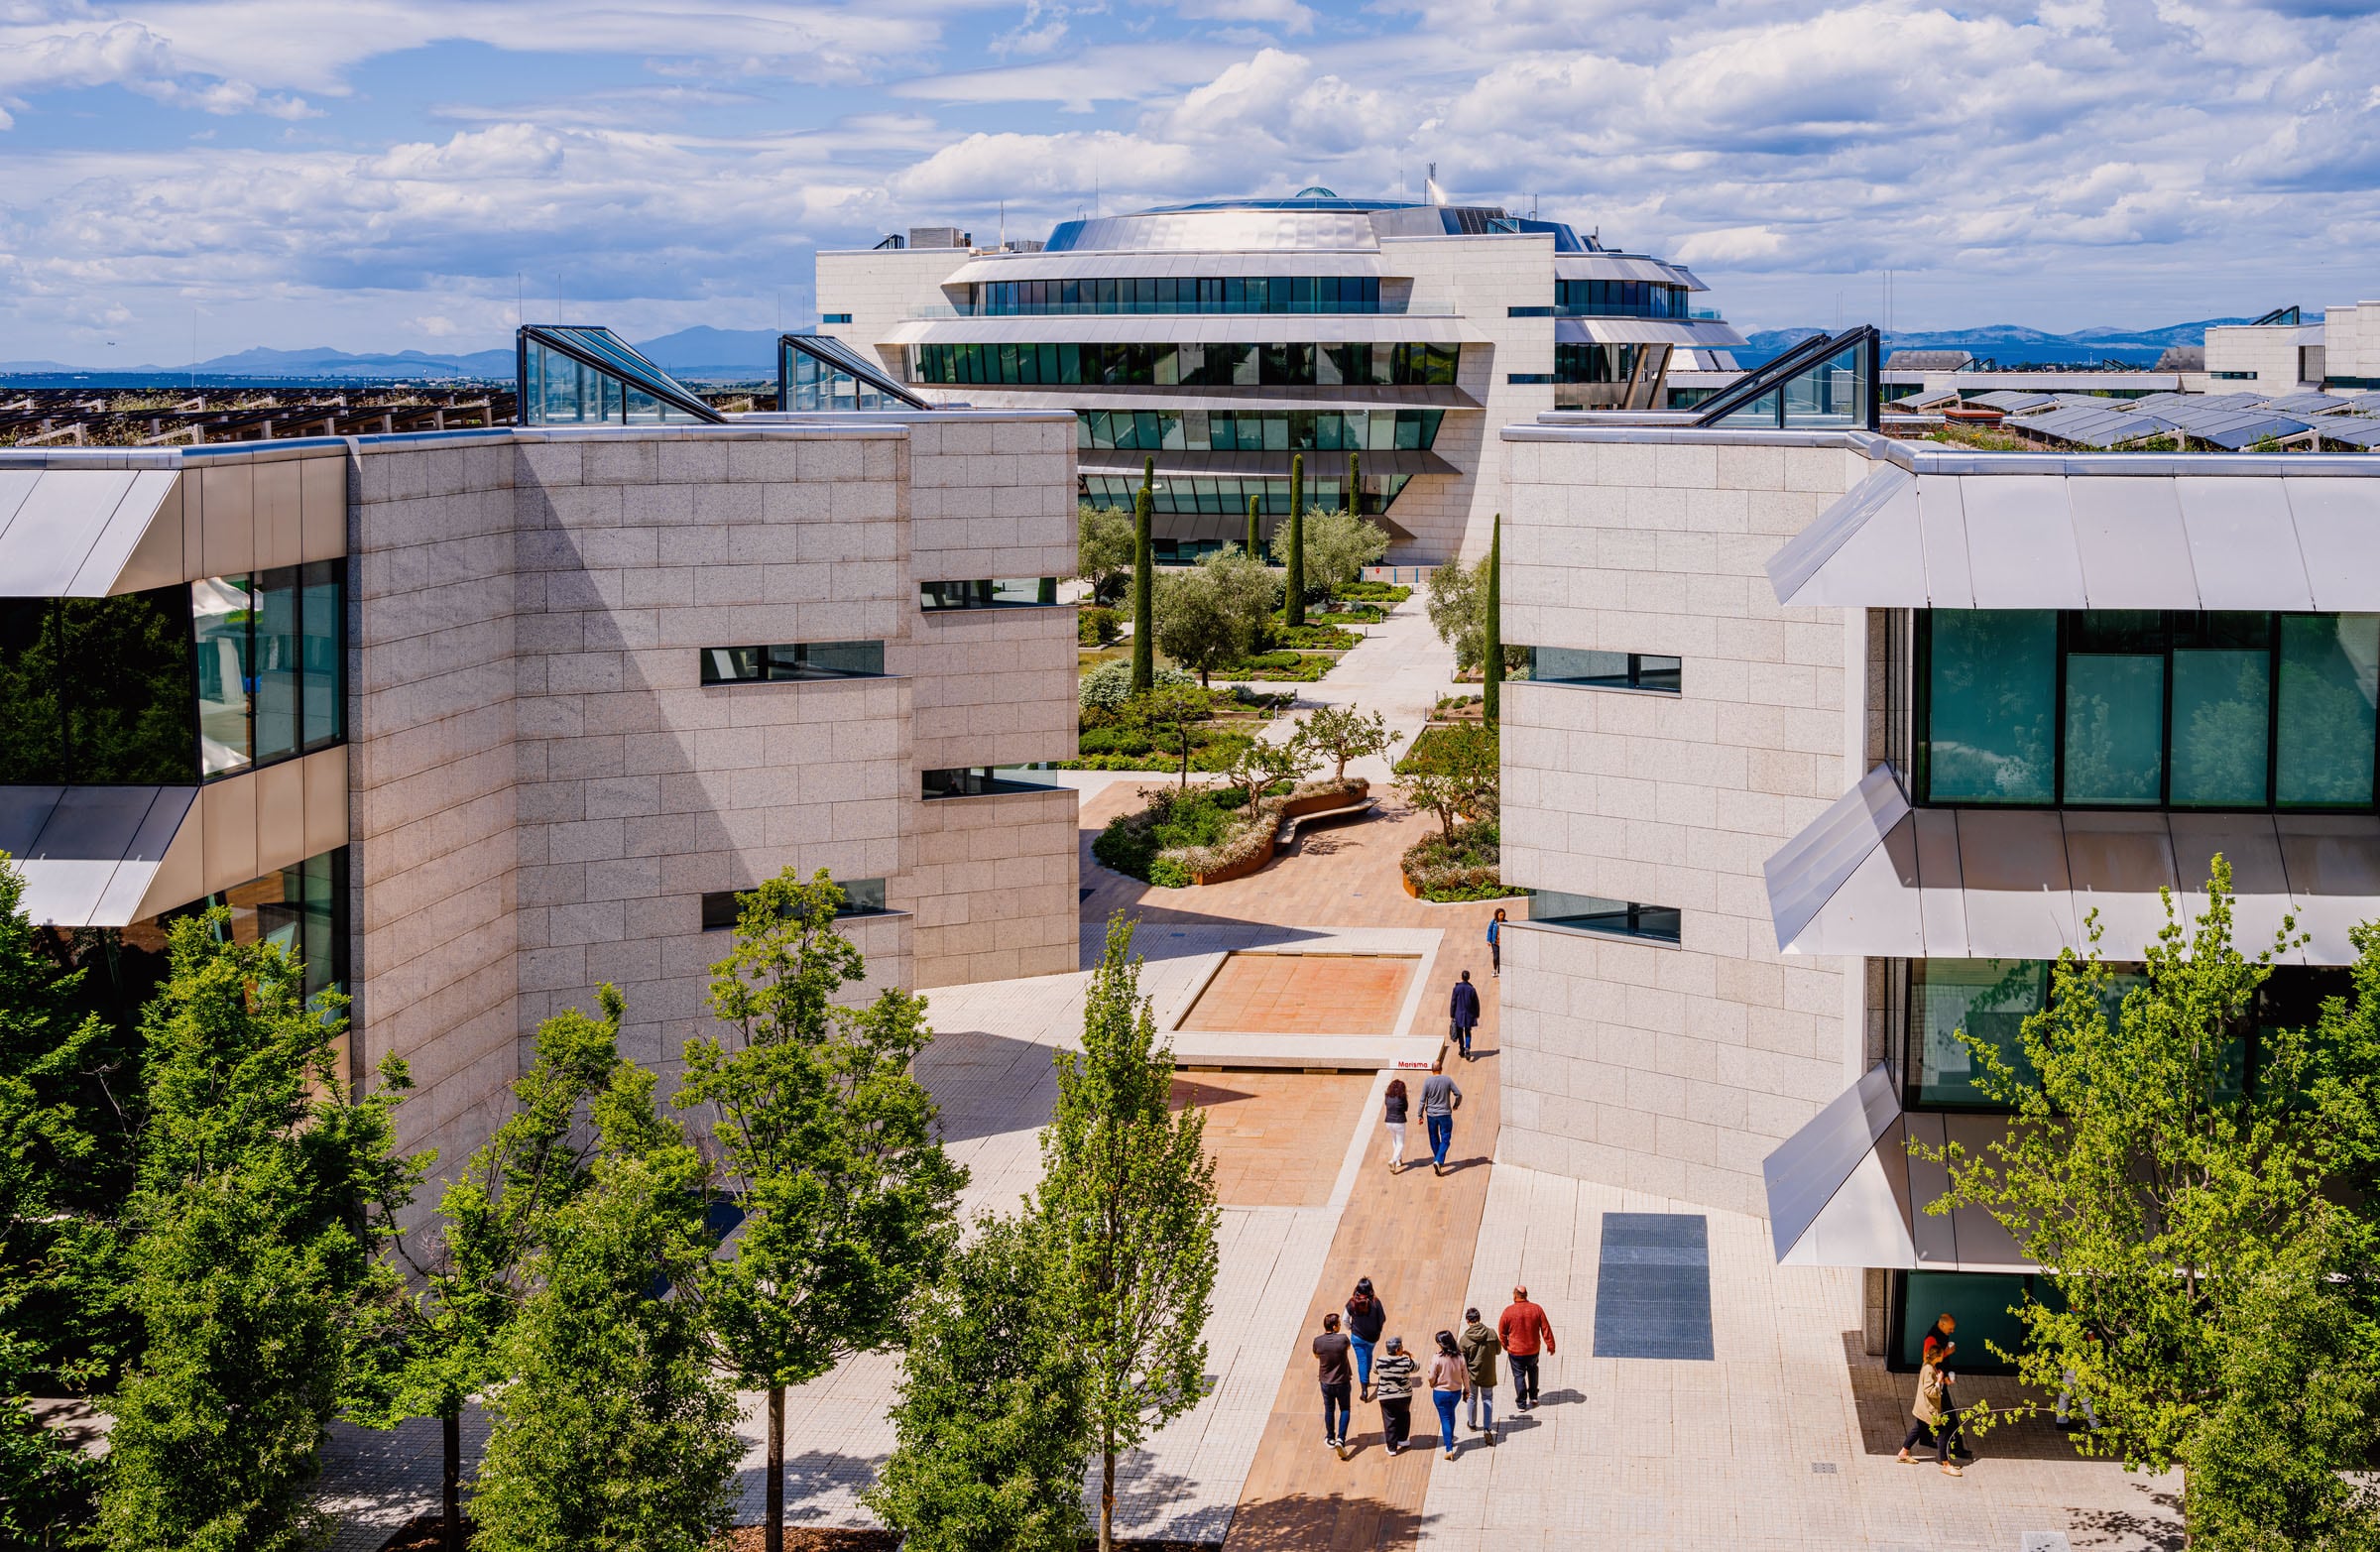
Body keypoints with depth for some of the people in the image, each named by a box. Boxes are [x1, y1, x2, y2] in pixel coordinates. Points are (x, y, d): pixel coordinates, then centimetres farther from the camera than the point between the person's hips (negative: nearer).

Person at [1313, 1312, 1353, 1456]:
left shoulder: (1318, 1341, -15)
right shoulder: (1342, 1339, -20)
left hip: (1326, 1383, 2)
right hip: (1342, 1383, -2)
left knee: (1329, 1410, 22)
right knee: (1344, 1410, 16)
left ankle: (1330, 1438, 37)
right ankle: (1341, 1439, 2)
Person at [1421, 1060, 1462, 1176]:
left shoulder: (1428, 1082, -7)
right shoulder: (1447, 1080, -8)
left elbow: (1422, 1100, -5)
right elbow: (1458, 1094, -6)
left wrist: (1420, 1116, 3)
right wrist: (1456, 1105, 14)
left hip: (1431, 1115, 1)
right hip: (1445, 1114, -1)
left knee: (1434, 1139, 17)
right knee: (1445, 1140, 2)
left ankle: (1438, 1161, 30)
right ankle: (1439, 1161, -17)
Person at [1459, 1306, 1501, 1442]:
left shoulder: (1465, 1339, -17)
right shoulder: (1491, 1333, -13)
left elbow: (1462, 1363, -11)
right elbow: (1498, 1350, 3)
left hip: (1472, 1375, 0)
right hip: (1488, 1375, 0)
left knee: (1472, 1398, 22)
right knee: (1487, 1399, 13)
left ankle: (1472, 1424, 41)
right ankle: (1487, 1428, -3)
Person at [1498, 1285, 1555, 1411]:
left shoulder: (1508, 1311, -14)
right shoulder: (1536, 1309, -8)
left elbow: (1502, 1332, -4)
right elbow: (1546, 1328, -4)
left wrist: (1506, 1346, 12)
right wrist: (1550, 1345, 6)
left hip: (1516, 1351, -3)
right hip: (1533, 1349, 3)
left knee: (1519, 1375, 8)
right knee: (1532, 1370, 27)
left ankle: (1521, 1403, 9)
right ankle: (1533, 1397, 29)